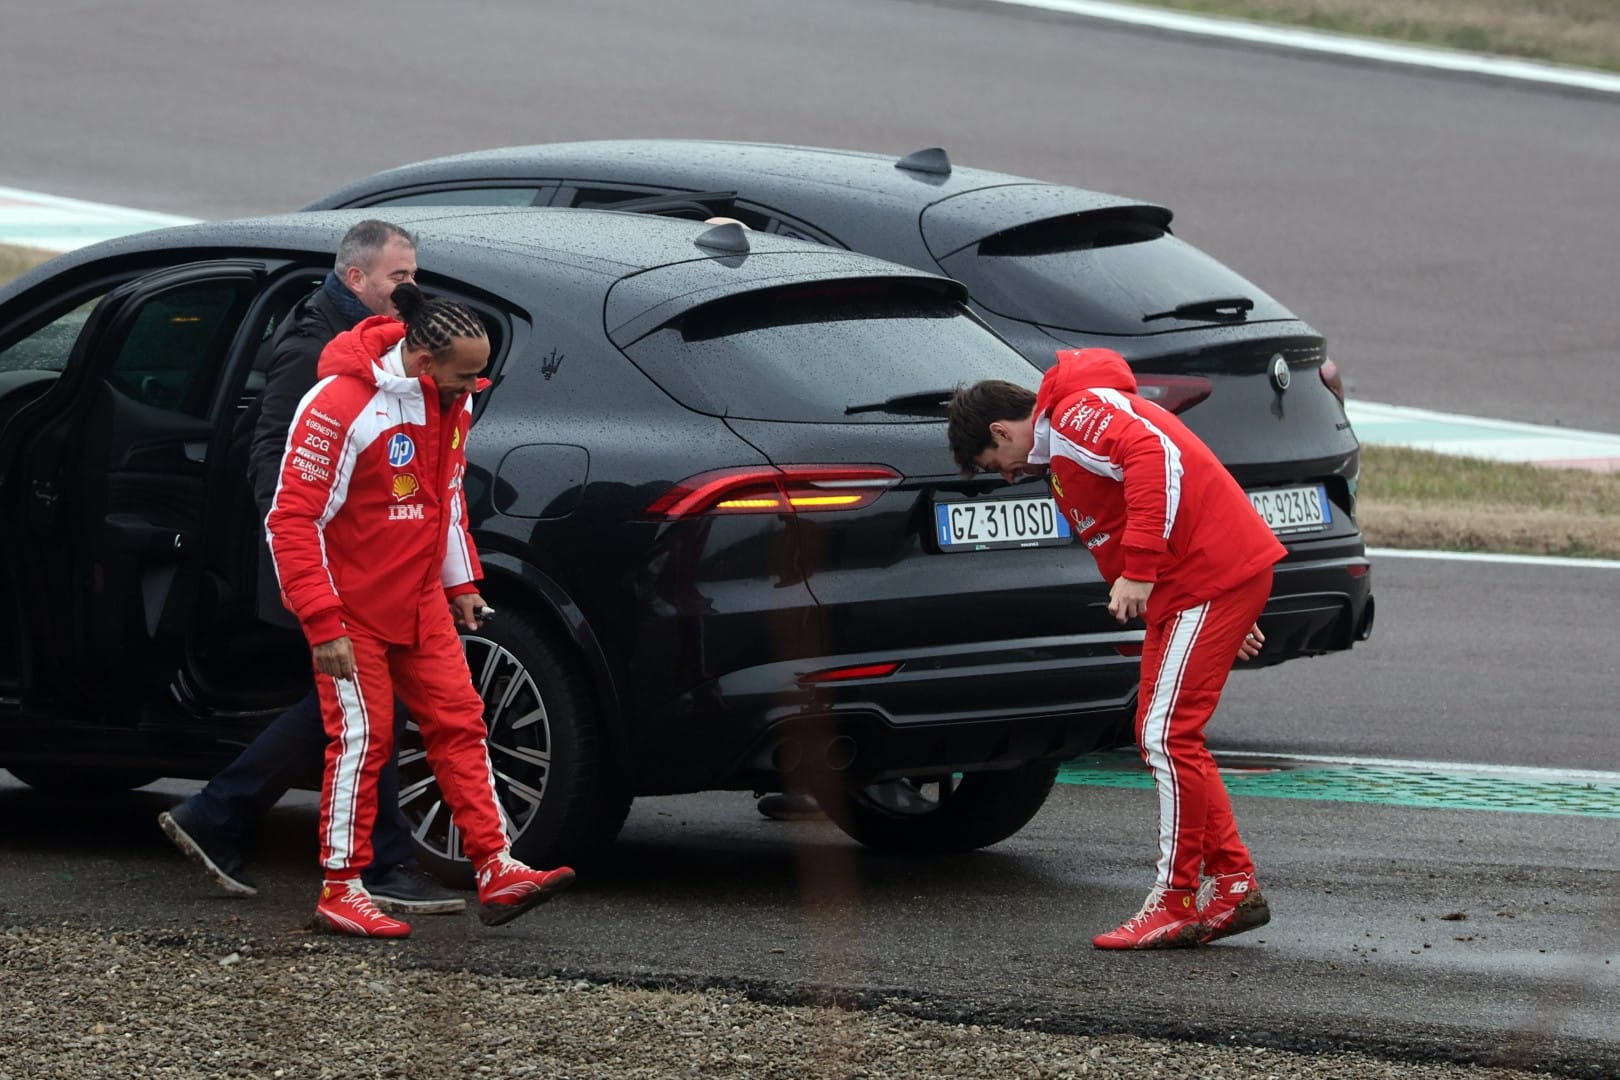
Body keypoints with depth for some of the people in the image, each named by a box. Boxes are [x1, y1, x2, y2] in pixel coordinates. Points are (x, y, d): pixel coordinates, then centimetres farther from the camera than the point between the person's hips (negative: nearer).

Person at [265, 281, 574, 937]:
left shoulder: (452, 402, 1)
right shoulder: (343, 406, -24)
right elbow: (292, 519, -23)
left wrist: (461, 583, 16)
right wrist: (322, 623, -25)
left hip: (418, 601, 7)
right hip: (351, 604, -7)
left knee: (458, 722, 2)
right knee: (363, 737, -6)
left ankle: (494, 872, 2)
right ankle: (341, 892, 3)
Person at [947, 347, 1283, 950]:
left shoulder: (1075, 416, -11)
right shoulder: (1060, 454, 22)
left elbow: (1156, 458, -28)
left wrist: (1137, 571, -31)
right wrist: (1222, 621, 24)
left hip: (1213, 576, -11)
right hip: (1190, 586, 11)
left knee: (1166, 736, -10)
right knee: (1163, 737, 12)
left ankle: (1177, 905, -6)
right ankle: (1232, 887, 15)